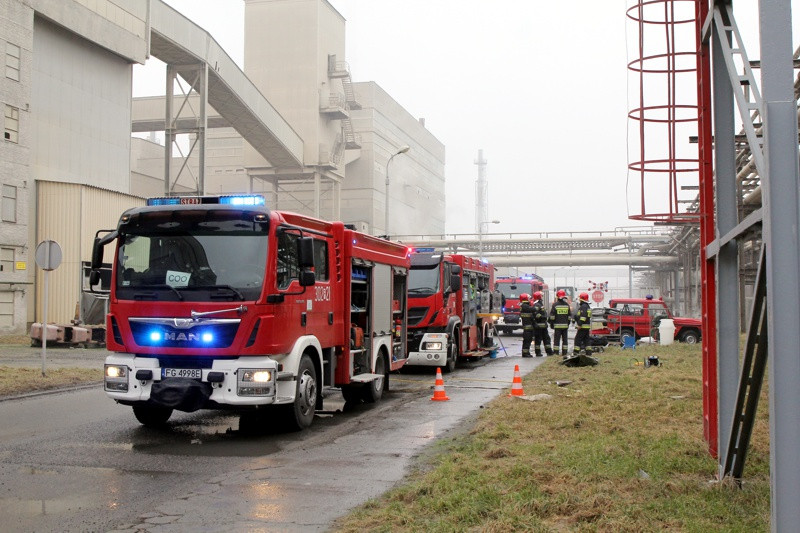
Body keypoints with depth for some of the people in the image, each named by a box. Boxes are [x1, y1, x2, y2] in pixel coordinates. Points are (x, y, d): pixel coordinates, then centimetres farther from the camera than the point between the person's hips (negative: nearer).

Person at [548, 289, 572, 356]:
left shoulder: (555, 304, -7)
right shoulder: (567, 304, 5)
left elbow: (552, 316, -6)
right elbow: (570, 316, 11)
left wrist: (550, 323, 5)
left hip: (557, 325, -3)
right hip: (565, 325, 3)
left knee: (556, 339, -1)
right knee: (565, 339, 9)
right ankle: (564, 353, 10)